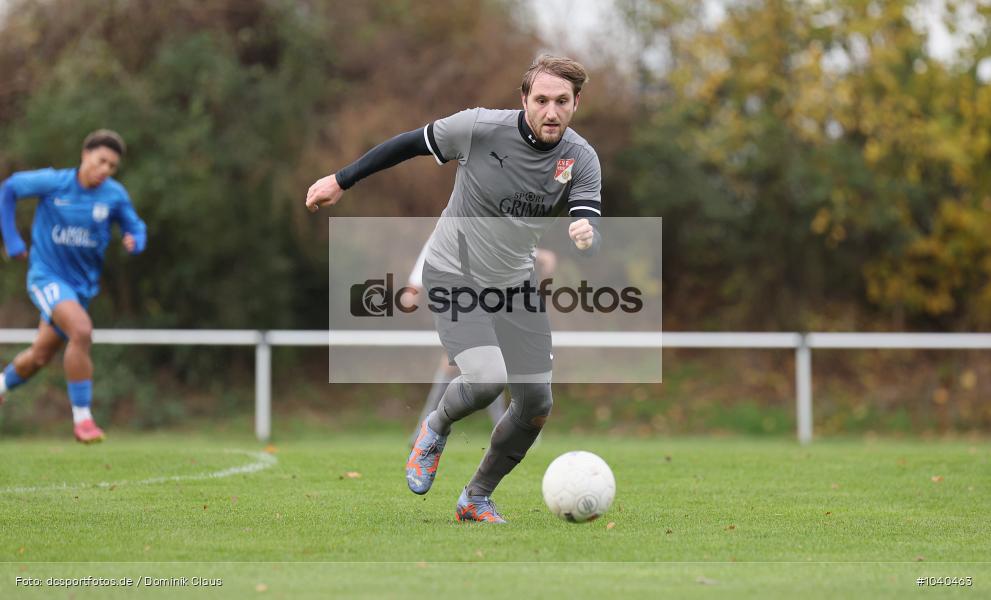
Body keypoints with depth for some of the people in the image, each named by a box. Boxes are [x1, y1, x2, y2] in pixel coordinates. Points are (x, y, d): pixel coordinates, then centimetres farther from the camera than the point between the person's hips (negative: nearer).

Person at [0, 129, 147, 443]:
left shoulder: (115, 195, -8)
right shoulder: (53, 182, -14)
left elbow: (135, 227, 5)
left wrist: (134, 241, -20)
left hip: (83, 284, 5)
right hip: (47, 275, -5)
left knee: (40, 356, 17)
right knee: (81, 330, -29)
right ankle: (81, 417, -21)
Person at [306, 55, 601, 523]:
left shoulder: (582, 160, -11)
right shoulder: (480, 127, -20)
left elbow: (592, 232, -17)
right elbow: (411, 143, -6)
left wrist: (586, 236, -43)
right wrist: (341, 181, 0)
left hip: (514, 285, 5)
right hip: (454, 276, -5)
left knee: (536, 404, 2)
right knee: (487, 379, -26)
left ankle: (476, 499, 25)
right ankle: (435, 430, 10)